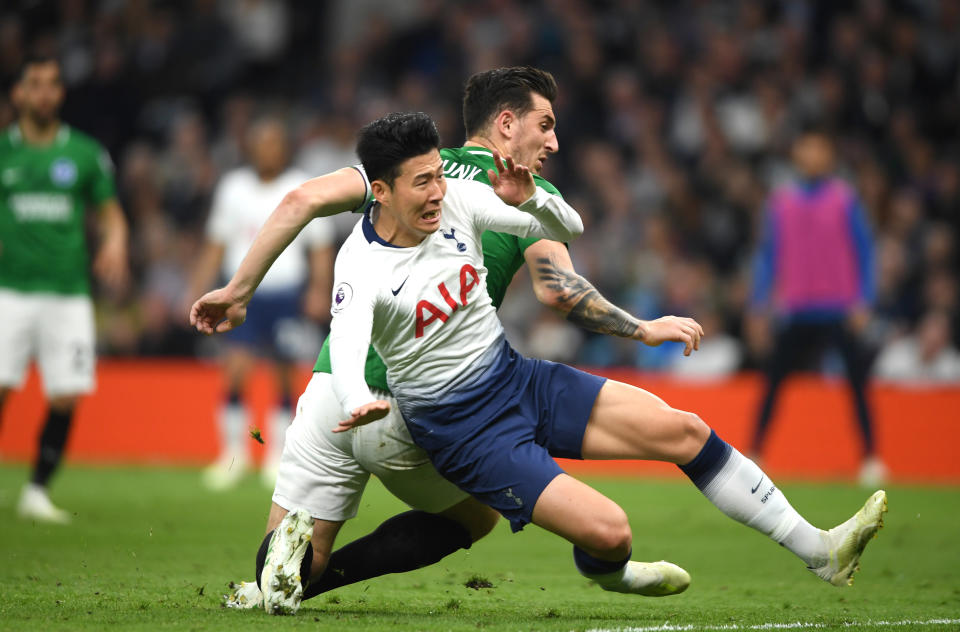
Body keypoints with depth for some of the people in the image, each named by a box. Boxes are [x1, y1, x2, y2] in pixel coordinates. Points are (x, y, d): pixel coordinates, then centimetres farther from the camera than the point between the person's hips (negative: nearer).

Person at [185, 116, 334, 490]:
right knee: (235, 372, -11)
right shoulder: (232, 188, 8)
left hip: (285, 294, -1)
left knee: (284, 377, 3)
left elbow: (321, 249, 4)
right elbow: (216, 246, 15)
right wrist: (197, 291, 9)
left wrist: (319, 290, -10)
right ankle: (233, 453, 0)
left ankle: (277, 457, 14)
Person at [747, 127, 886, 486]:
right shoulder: (781, 201, 7)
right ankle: (754, 453, 9)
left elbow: (864, 251, 1)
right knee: (773, 380, 1)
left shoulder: (845, 199, 1)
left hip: (839, 310, -2)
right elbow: (768, 255, 11)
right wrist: (759, 306, 6)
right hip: (795, 314, 2)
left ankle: (871, 457, -1)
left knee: (858, 382, -6)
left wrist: (863, 302, -7)